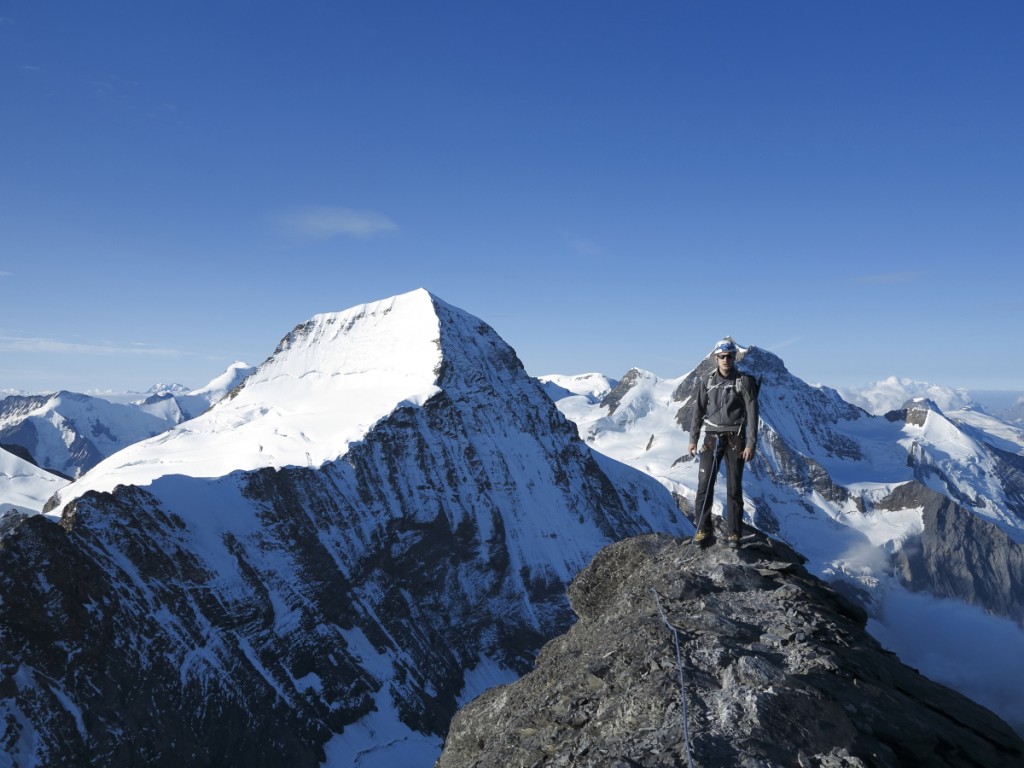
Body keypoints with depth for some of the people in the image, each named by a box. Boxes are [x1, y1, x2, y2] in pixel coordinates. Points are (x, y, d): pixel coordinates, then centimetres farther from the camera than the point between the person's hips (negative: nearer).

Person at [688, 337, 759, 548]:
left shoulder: (744, 381, -3)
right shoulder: (706, 381, 5)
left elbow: (752, 414, -5)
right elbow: (699, 411, 11)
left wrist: (751, 444, -11)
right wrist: (693, 439, 8)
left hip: (735, 439, -2)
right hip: (712, 437, 2)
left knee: (734, 487, 3)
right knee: (704, 484, -5)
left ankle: (734, 533, 13)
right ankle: (704, 530, 3)